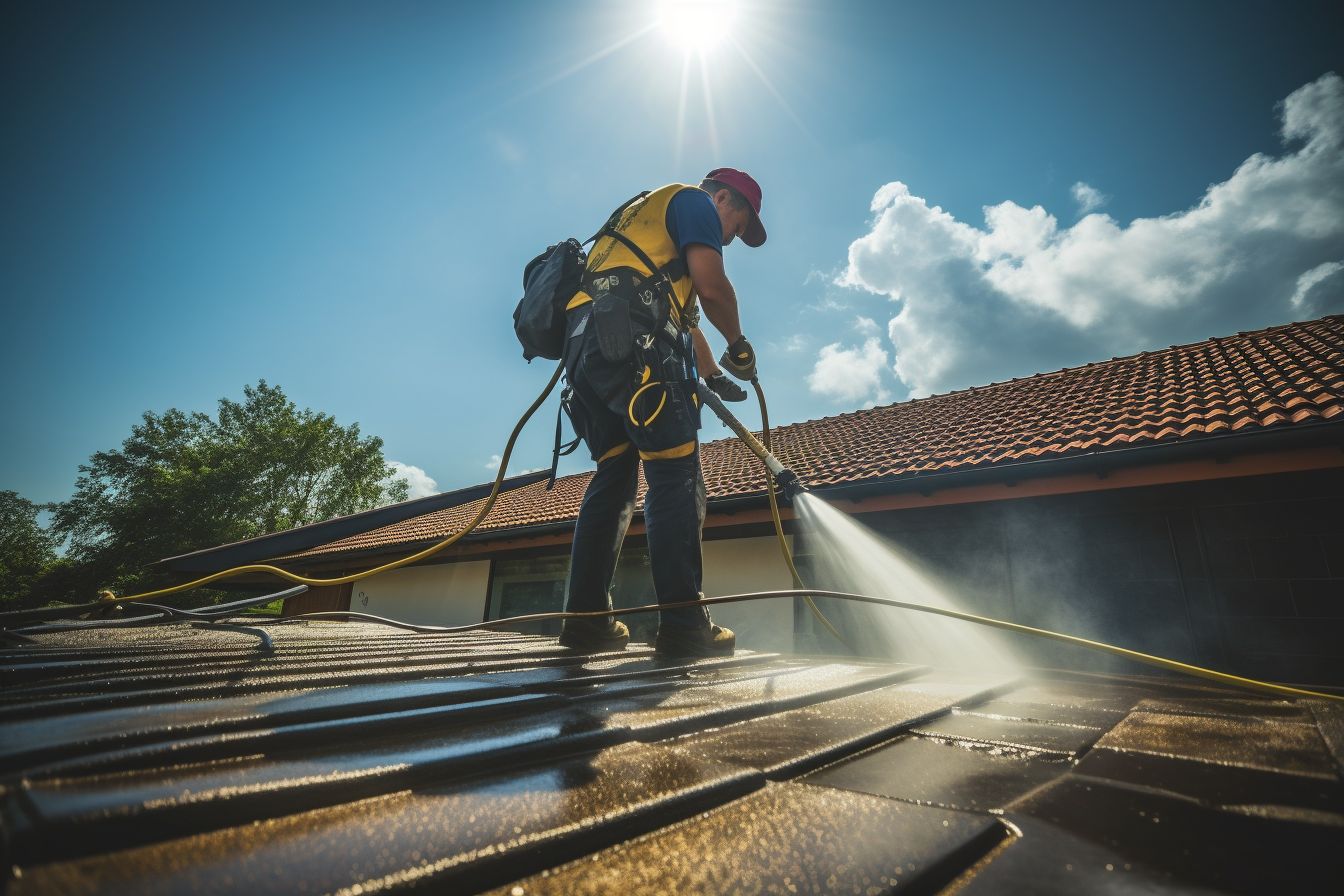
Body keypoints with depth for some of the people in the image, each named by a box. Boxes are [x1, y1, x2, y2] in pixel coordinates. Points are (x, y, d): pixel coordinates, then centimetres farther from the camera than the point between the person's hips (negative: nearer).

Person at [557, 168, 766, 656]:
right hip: (631, 340, -9)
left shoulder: (644, 214, 40)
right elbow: (711, 286, -5)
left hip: (585, 342, 9)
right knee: (676, 477, -10)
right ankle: (683, 624, -10)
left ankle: (586, 618, 7)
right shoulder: (693, 200, 13)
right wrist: (739, 347, 10)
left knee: (613, 478, 7)